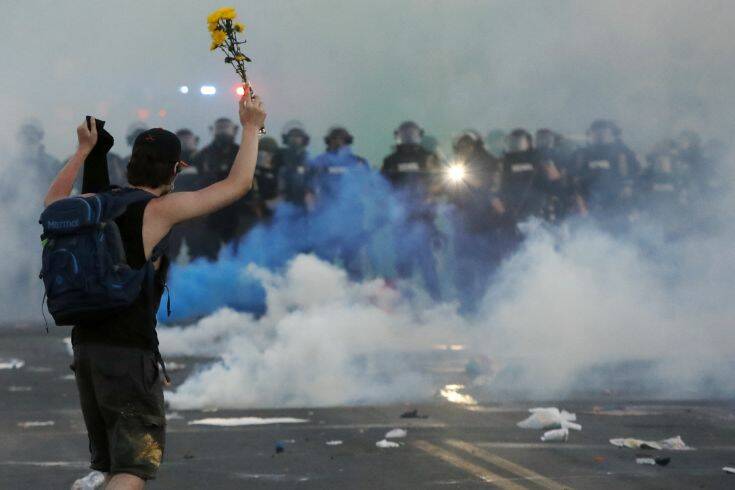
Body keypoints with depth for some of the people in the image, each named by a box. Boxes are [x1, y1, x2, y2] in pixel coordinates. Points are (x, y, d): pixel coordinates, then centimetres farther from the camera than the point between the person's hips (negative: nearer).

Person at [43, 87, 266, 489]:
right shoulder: (160, 210, -7)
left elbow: (54, 200, 36)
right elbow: (238, 184, -2)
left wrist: (85, 150, 43)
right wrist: (251, 128, 12)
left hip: (85, 345, 7)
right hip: (130, 349, -7)